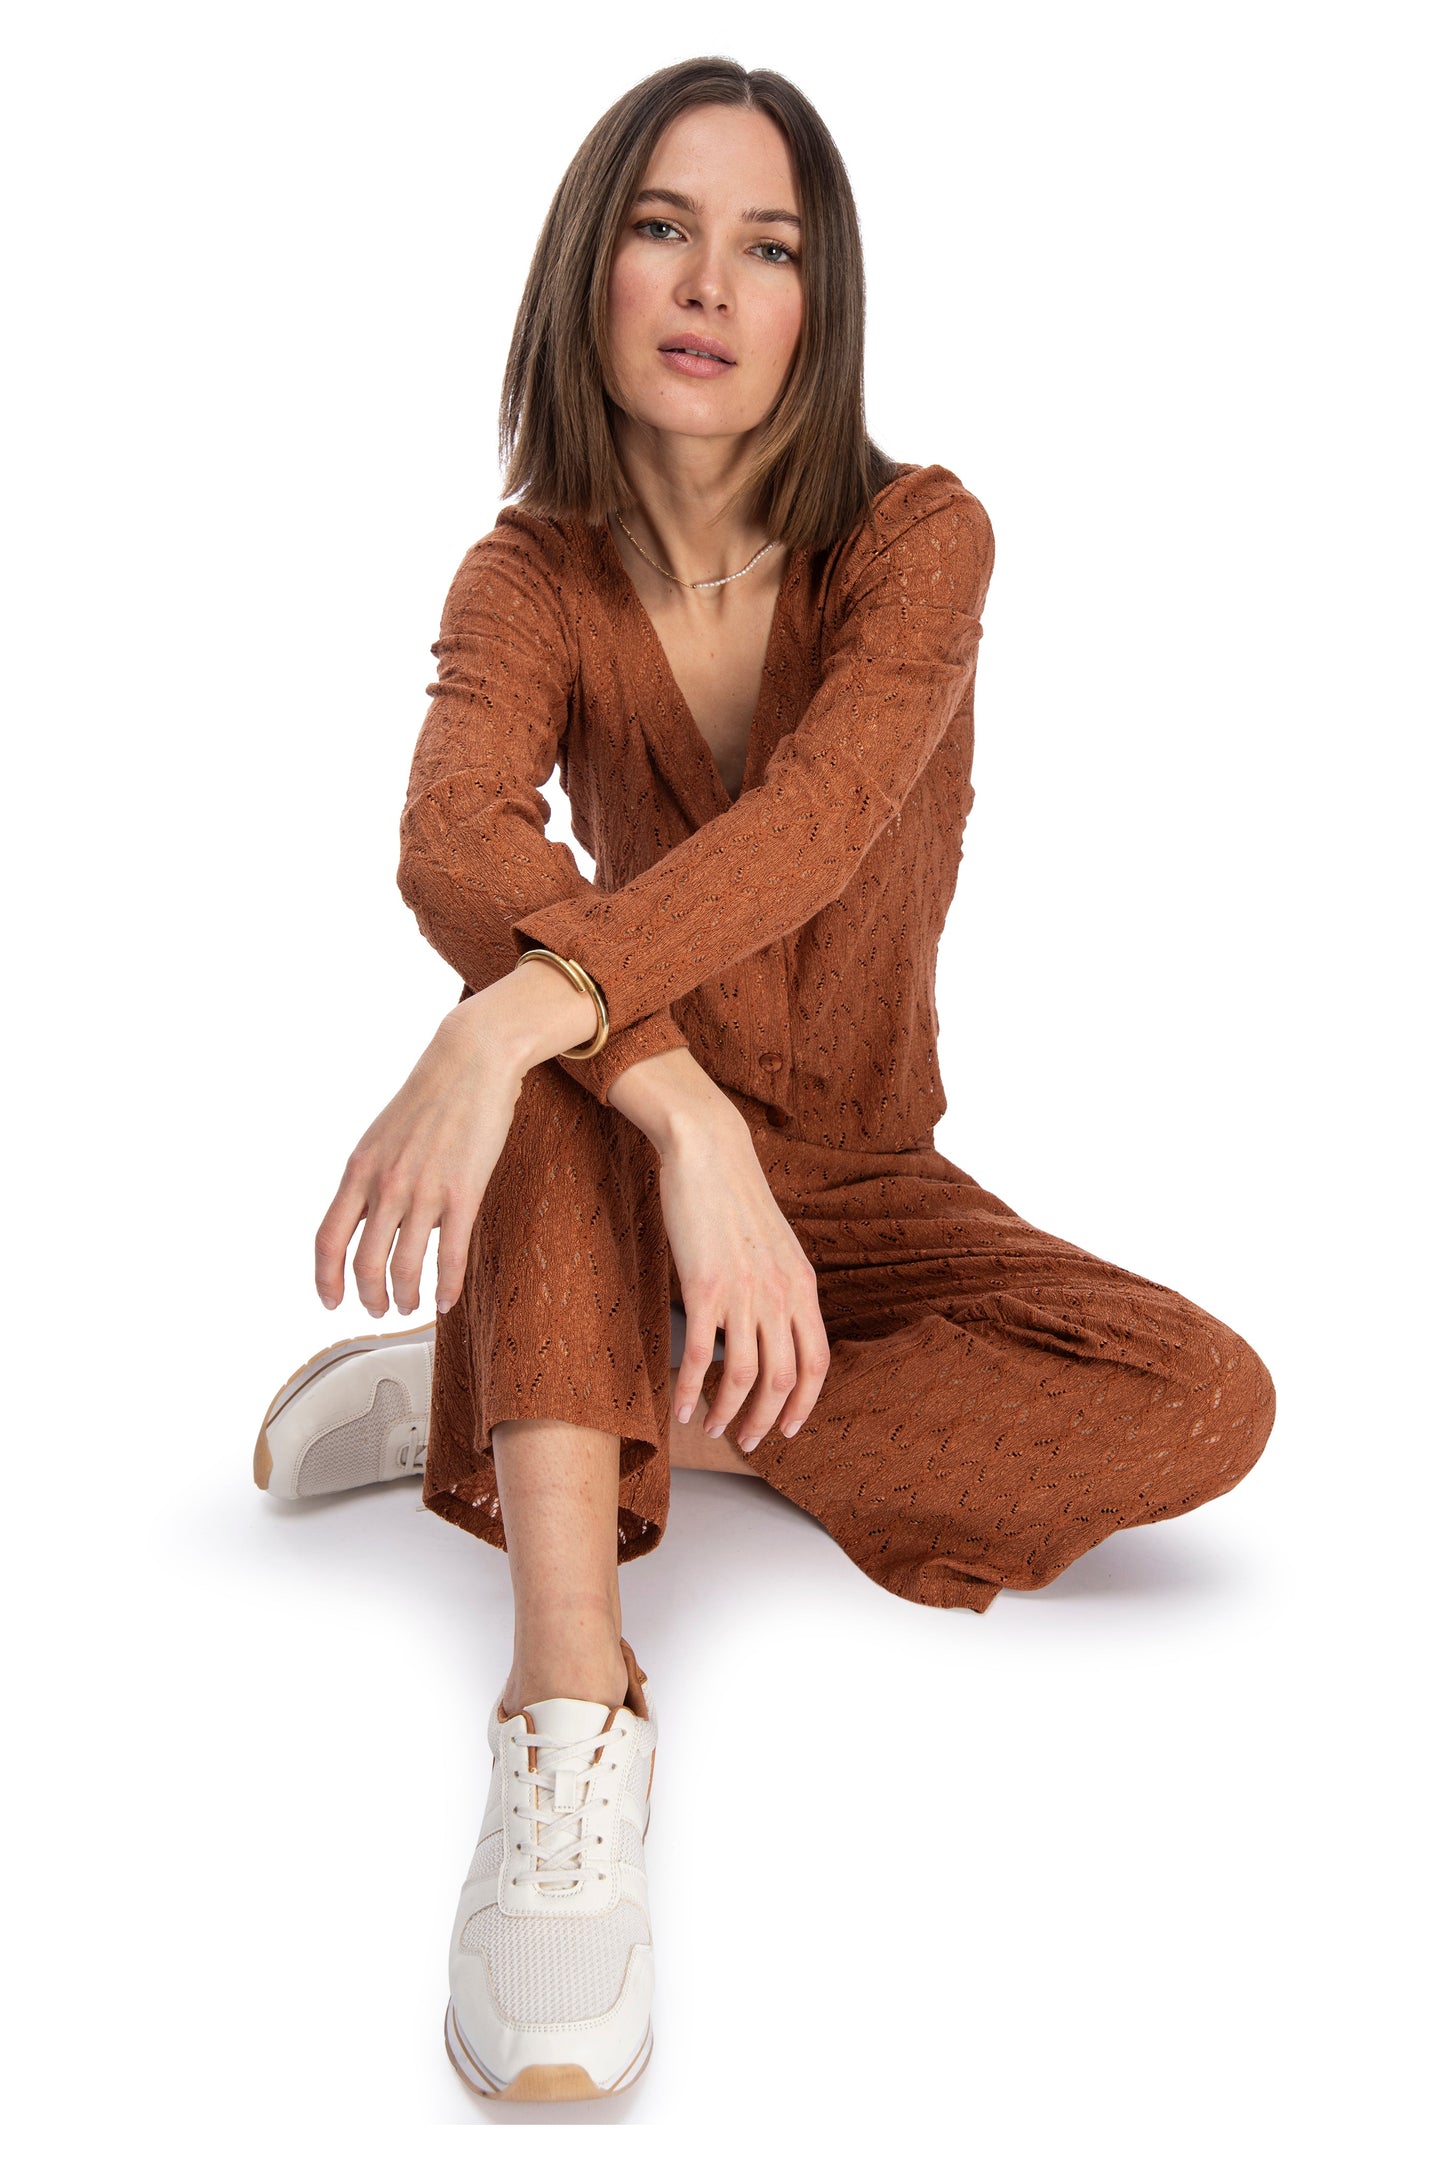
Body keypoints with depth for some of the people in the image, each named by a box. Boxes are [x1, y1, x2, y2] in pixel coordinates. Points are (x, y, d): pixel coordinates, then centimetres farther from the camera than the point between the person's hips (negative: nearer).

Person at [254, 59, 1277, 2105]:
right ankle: (573, 1723, -45)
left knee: (1208, 1402, -26)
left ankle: (510, 1403, -22)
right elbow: (453, 846, -29)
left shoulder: (920, 538, -10)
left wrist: (508, 1022, -48)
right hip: (613, 1184, -1)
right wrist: (687, 1116, -47)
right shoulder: (531, 577, -7)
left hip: (855, 1189, 1)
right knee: (589, 1026, -35)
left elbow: (817, 814, -32)